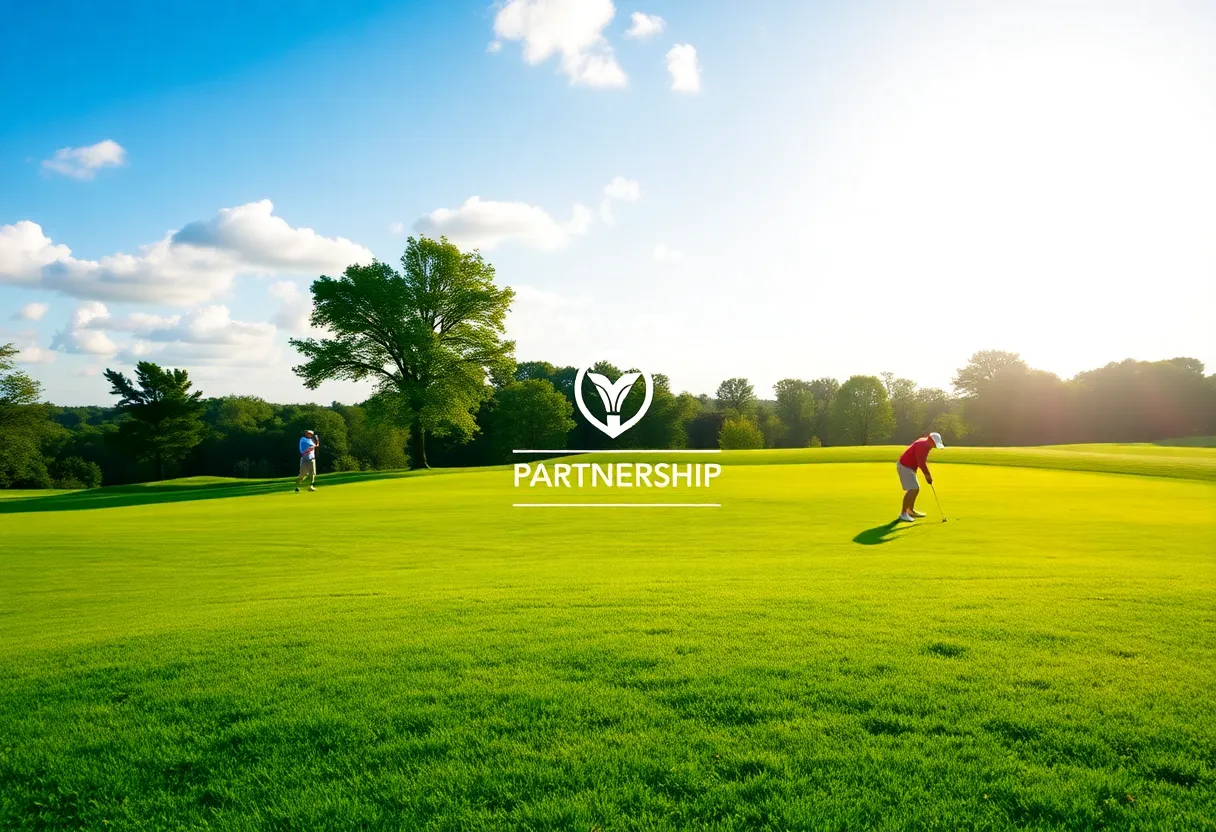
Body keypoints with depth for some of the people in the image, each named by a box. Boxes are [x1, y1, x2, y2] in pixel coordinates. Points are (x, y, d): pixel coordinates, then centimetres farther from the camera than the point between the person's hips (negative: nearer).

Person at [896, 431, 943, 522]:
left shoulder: (926, 445, 8)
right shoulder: (922, 445, -23)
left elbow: (923, 461, 15)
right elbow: (921, 463, -25)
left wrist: (927, 475, 9)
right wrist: (928, 475, -14)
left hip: (909, 467, 10)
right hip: (904, 467, -10)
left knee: (916, 489, 17)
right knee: (912, 489, -16)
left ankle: (910, 511, 30)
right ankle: (903, 514, -14)